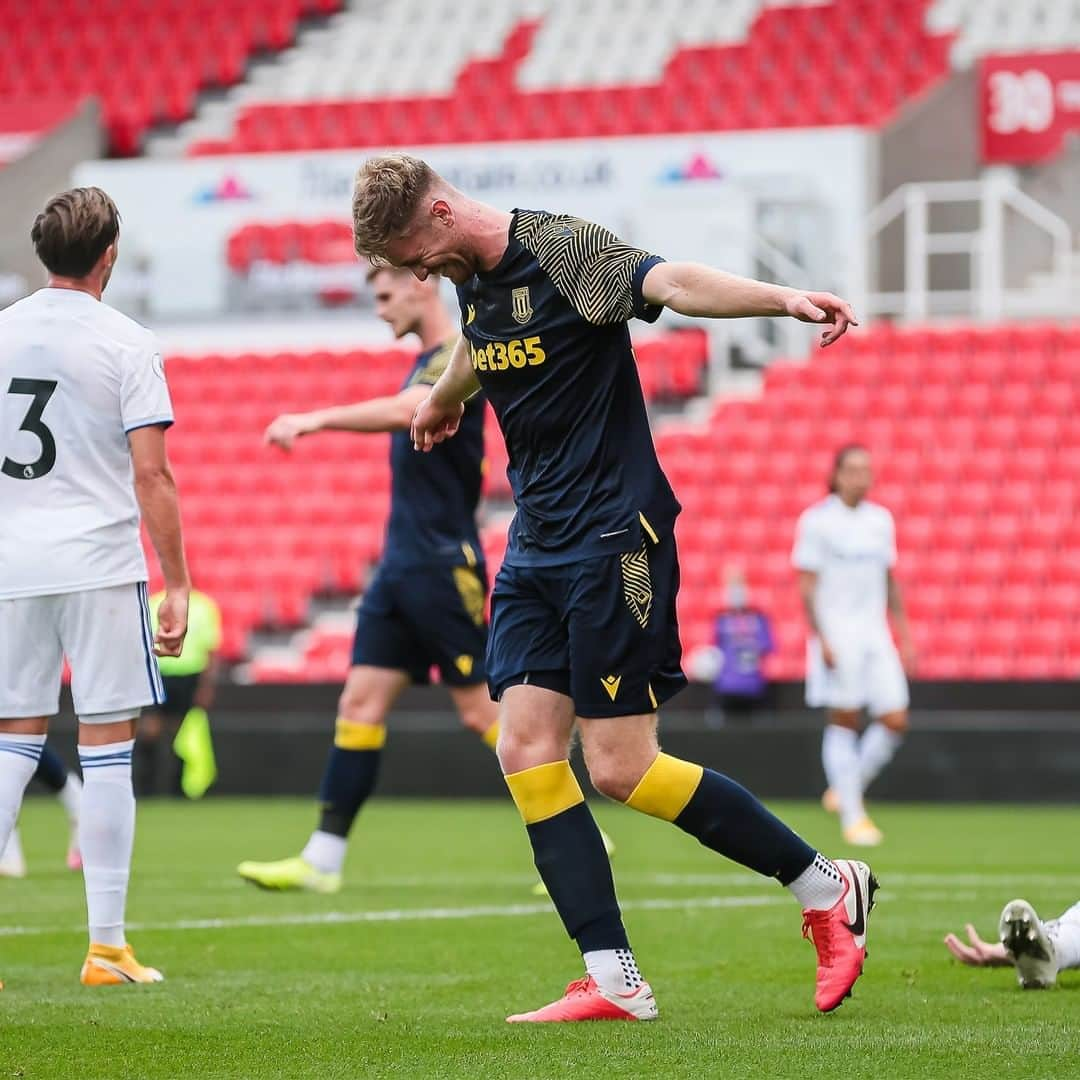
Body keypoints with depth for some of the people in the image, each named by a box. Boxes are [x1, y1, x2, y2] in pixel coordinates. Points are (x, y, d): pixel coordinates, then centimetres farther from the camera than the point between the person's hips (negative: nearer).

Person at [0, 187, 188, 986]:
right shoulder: (126, 345, -6)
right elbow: (151, 477, -10)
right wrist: (178, 585, -5)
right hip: (100, 565, -4)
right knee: (107, 752, 1)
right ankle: (107, 945, 2)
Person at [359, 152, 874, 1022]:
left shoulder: (565, 250, -16)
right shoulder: (474, 278, 9)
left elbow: (672, 282, -36)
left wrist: (783, 299, -54)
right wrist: (442, 401, 56)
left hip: (614, 540, -8)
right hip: (537, 547, 8)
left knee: (620, 767, -8)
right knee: (527, 749, -3)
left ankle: (828, 886, 8)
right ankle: (614, 981, -1)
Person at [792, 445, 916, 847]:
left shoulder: (881, 520, 12)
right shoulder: (816, 521, -5)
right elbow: (807, 585, -6)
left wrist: (905, 636, 15)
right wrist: (821, 639, -14)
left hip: (875, 634, 5)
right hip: (836, 636, -5)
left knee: (895, 721, -2)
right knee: (844, 721, -4)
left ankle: (845, 789, 18)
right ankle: (852, 816, 2)